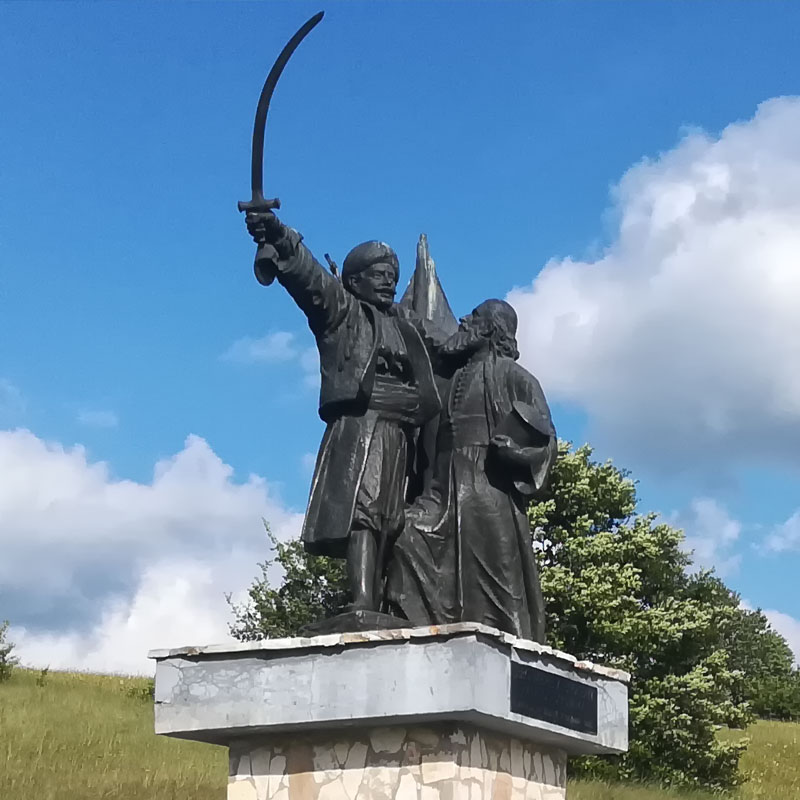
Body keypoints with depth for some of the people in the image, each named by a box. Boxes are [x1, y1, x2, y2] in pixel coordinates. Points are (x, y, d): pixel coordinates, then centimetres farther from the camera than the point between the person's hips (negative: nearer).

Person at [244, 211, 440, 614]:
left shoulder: (405, 332, 30)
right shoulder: (342, 311, 12)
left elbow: (428, 395, 26)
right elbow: (309, 276, -7)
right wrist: (277, 237, -24)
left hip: (397, 435, 7)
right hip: (358, 423, -6)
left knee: (384, 524, -2)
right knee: (361, 509, -22)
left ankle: (375, 613, -7)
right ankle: (362, 605, -35)